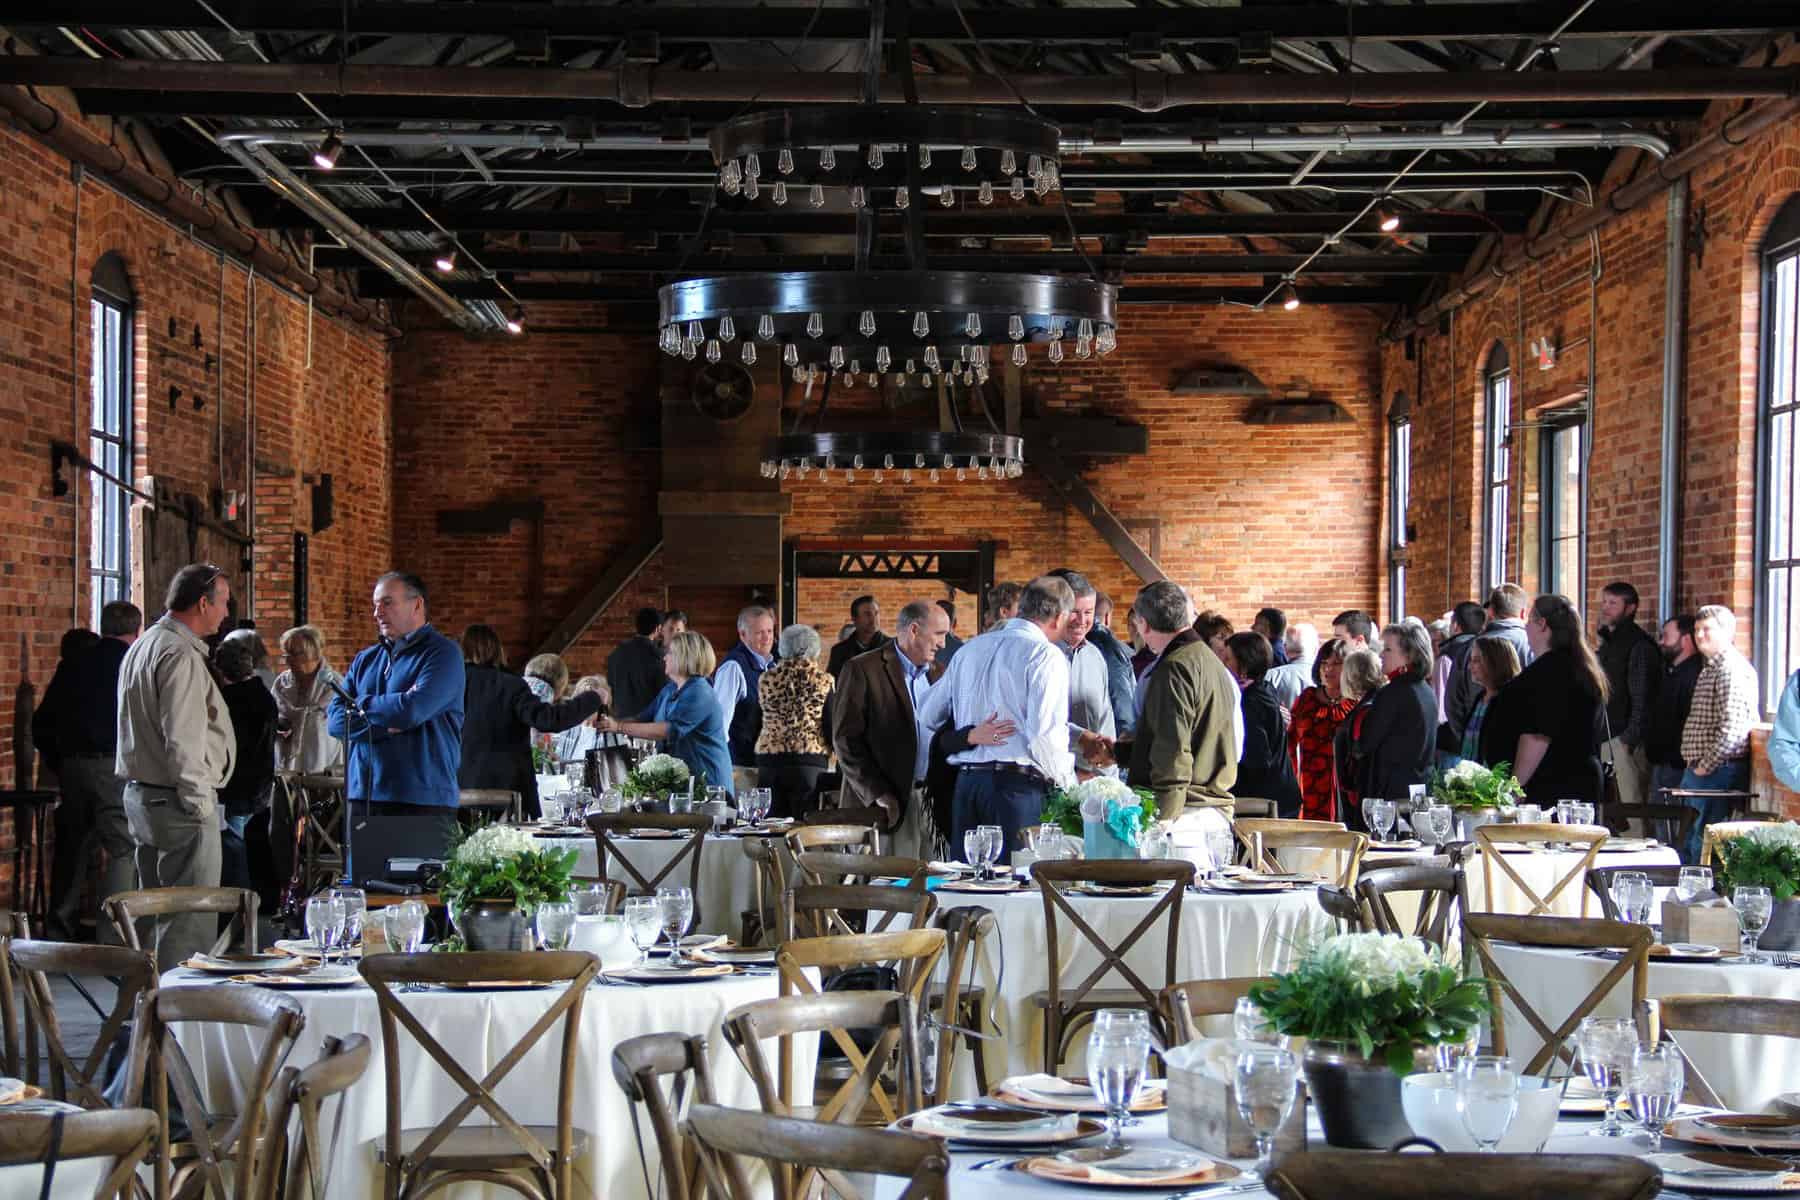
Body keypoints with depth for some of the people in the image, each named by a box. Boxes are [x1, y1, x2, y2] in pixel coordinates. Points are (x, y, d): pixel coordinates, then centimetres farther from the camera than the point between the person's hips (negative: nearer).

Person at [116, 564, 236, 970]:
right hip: (176, 803, -10)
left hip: (141, 795, 10)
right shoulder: (180, 655, -17)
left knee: (158, 911, 16)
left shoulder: (141, 647, 16)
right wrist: (199, 802, -16)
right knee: (191, 920, -7)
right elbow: (182, 739, -22)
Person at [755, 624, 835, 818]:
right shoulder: (822, 680, -2)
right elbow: (832, 728, -2)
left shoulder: (766, 679, 6)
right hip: (809, 762, -3)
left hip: (769, 760, 3)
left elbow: (757, 722, 12)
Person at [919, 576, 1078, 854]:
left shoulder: (970, 650, 15)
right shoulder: (1046, 656, -6)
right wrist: (1068, 783, 1)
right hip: (1018, 785, -6)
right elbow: (1045, 736, -14)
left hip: (966, 782, 6)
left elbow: (928, 718, 20)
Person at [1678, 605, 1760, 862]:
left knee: (1703, 843, -10)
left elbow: (1733, 727, -22)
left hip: (1717, 773, -11)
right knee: (1688, 841, 13)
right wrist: (1695, 766, 16)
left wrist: (1706, 765, -17)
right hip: (1700, 771, 11)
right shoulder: (1710, 668, 20)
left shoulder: (1732, 669, -13)